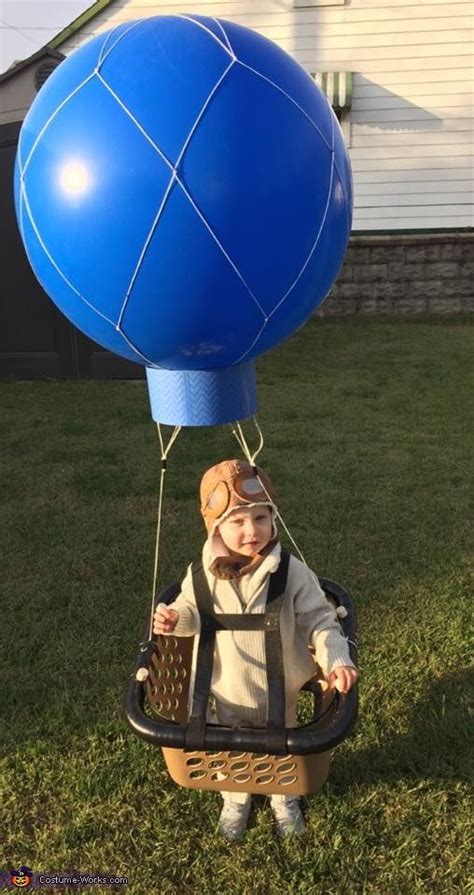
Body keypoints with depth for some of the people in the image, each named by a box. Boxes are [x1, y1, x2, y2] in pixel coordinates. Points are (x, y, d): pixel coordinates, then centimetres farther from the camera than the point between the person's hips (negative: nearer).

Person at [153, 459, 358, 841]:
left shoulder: (293, 572, -25)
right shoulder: (203, 574, -20)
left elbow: (319, 621, -17)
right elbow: (192, 611, -3)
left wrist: (336, 660, -31)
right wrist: (174, 619, -24)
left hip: (280, 691, -1)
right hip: (228, 692, 1)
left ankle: (285, 799, 58)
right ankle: (235, 801, 57)